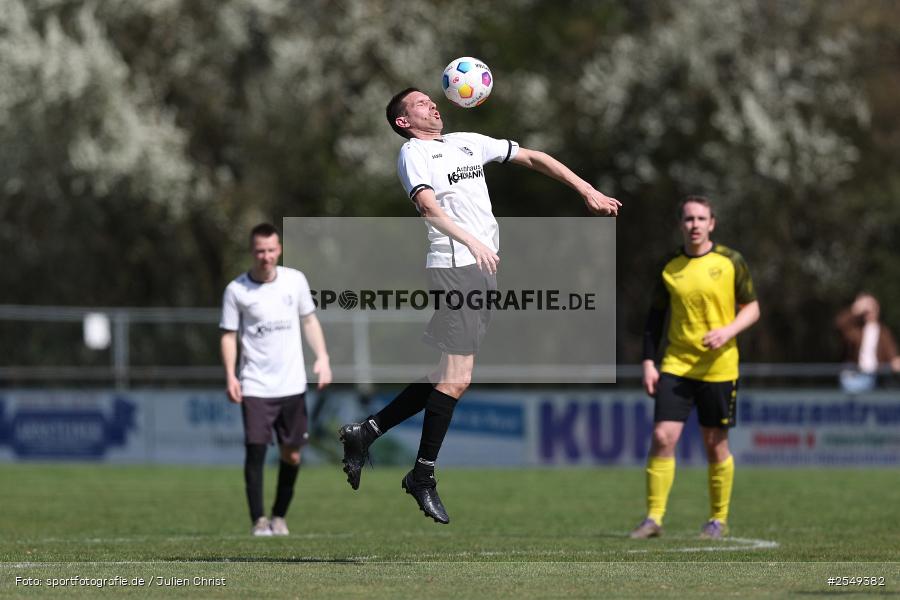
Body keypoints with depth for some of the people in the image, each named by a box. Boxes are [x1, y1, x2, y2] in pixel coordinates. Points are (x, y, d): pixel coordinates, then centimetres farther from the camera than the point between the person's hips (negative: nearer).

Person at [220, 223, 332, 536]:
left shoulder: (295, 280, 3)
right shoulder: (236, 290, -4)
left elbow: (309, 321, 13)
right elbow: (229, 334, 1)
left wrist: (322, 357, 1)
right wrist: (230, 375, -11)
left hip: (292, 384, 3)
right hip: (255, 387, -3)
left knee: (292, 454, 6)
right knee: (255, 451, -11)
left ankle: (279, 516, 21)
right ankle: (258, 520, -5)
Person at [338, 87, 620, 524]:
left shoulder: (468, 143, 21)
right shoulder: (413, 153, -1)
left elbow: (533, 158, 25)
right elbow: (428, 205, -17)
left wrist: (588, 192, 18)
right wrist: (472, 241, -29)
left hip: (485, 267, 8)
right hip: (453, 267, -8)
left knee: (450, 375, 8)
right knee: (456, 377, -11)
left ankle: (364, 433, 15)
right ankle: (423, 477, -2)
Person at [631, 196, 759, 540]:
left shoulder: (730, 262, -1)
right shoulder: (669, 266, 5)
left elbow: (752, 309, 3)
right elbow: (655, 317, 11)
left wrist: (728, 331, -15)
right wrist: (648, 362, 3)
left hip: (719, 367, -1)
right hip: (676, 366, 1)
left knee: (716, 445, 4)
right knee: (662, 437, -10)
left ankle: (718, 520, 19)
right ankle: (654, 518, -6)